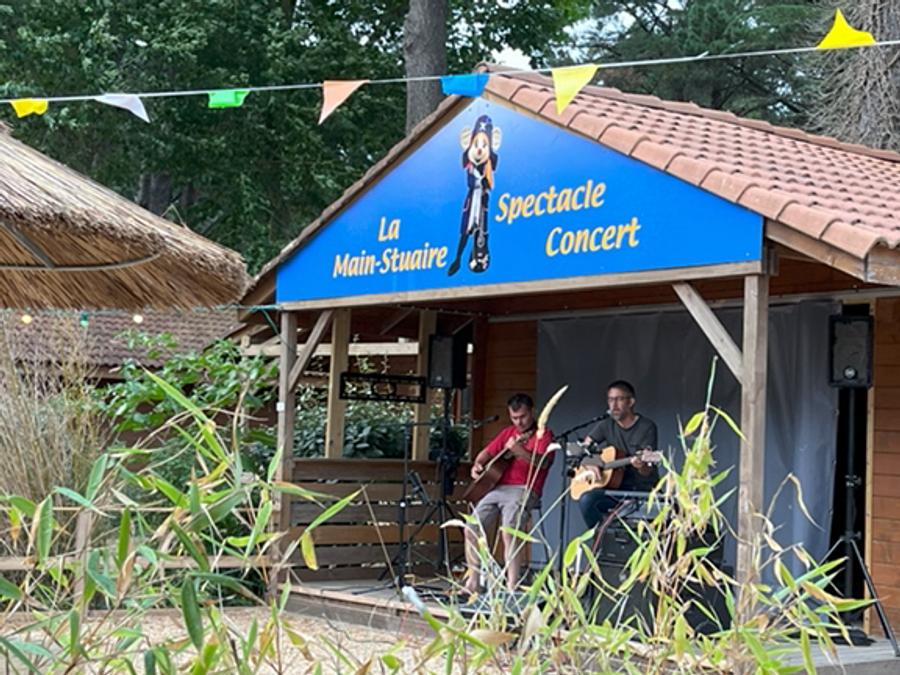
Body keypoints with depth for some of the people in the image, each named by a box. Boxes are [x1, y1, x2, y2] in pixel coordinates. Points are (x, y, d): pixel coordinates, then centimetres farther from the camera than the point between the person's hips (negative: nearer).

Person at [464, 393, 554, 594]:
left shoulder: (543, 435, 3)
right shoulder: (508, 433, 22)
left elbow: (543, 463, -14)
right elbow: (488, 452, 23)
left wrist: (519, 451, -30)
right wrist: (478, 464, 1)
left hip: (524, 489, -6)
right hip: (497, 488, 6)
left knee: (510, 529, -30)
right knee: (471, 529, -7)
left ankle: (512, 584, -29)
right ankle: (472, 581, 1)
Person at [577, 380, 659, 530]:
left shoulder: (647, 427, -5)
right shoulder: (606, 426, 8)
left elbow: (648, 472, -12)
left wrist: (641, 466, -36)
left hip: (643, 490, -3)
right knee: (586, 500, -25)